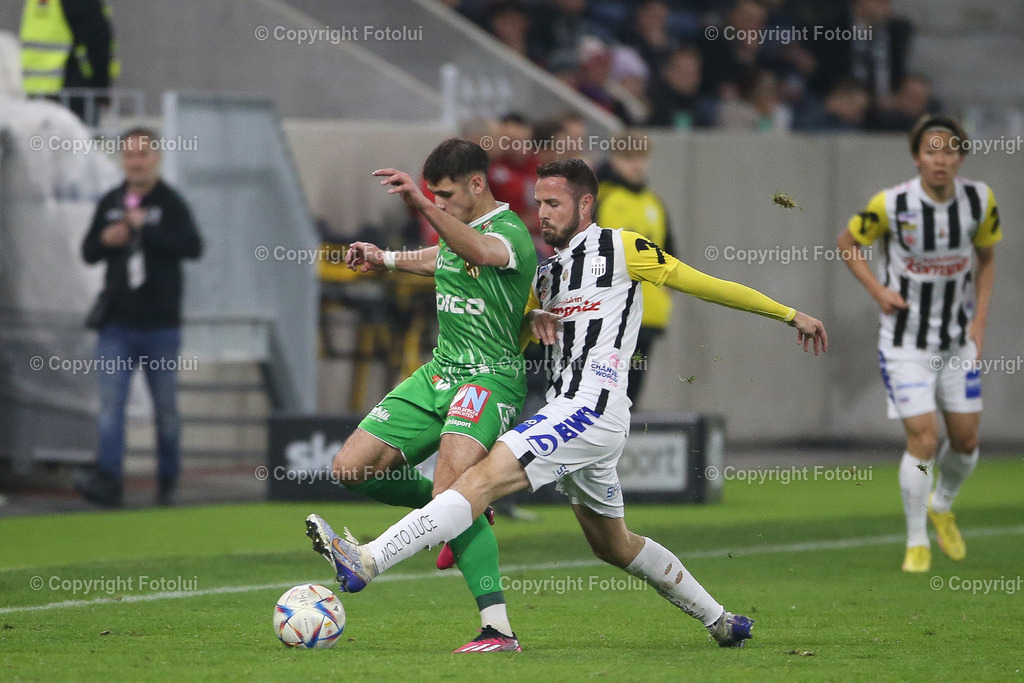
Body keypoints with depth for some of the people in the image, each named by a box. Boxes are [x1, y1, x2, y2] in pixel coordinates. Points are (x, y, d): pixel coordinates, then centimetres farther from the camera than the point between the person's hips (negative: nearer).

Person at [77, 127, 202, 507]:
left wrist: (145, 229, -23)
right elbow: (88, 252, 16)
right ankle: (107, 480, -19)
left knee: (166, 409, 7)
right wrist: (106, 240, -6)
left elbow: (193, 246, -18)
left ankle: (167, 482, 19)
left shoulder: (170, 203, -3)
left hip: (160, 323, -3)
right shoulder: (110, 204, 10)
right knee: (110, 403, -11)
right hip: (117, 324, 3)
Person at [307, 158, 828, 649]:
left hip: (593, 408, -10)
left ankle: (365, 562, -34)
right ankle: (722, 622, 30)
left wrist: (791, 314, 6)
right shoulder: (547, 273, 22)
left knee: (484, 479, -22)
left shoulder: (619, 247, -1)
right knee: (613, 546, 19)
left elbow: (705, 285, 3)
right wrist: (534, 319, 1)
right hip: (570, 411, 10)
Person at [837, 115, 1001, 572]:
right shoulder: (891, 205, -18)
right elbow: (848, 244, -1)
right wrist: (878, 291, -14)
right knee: (923, 439, -12)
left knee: (966, 439, 8)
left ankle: (942, 506, 40)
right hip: (905, 341, -4)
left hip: (958, 340, 4)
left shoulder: (980, 200, -9)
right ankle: (916, 543, 4)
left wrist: (980, 318, -1)